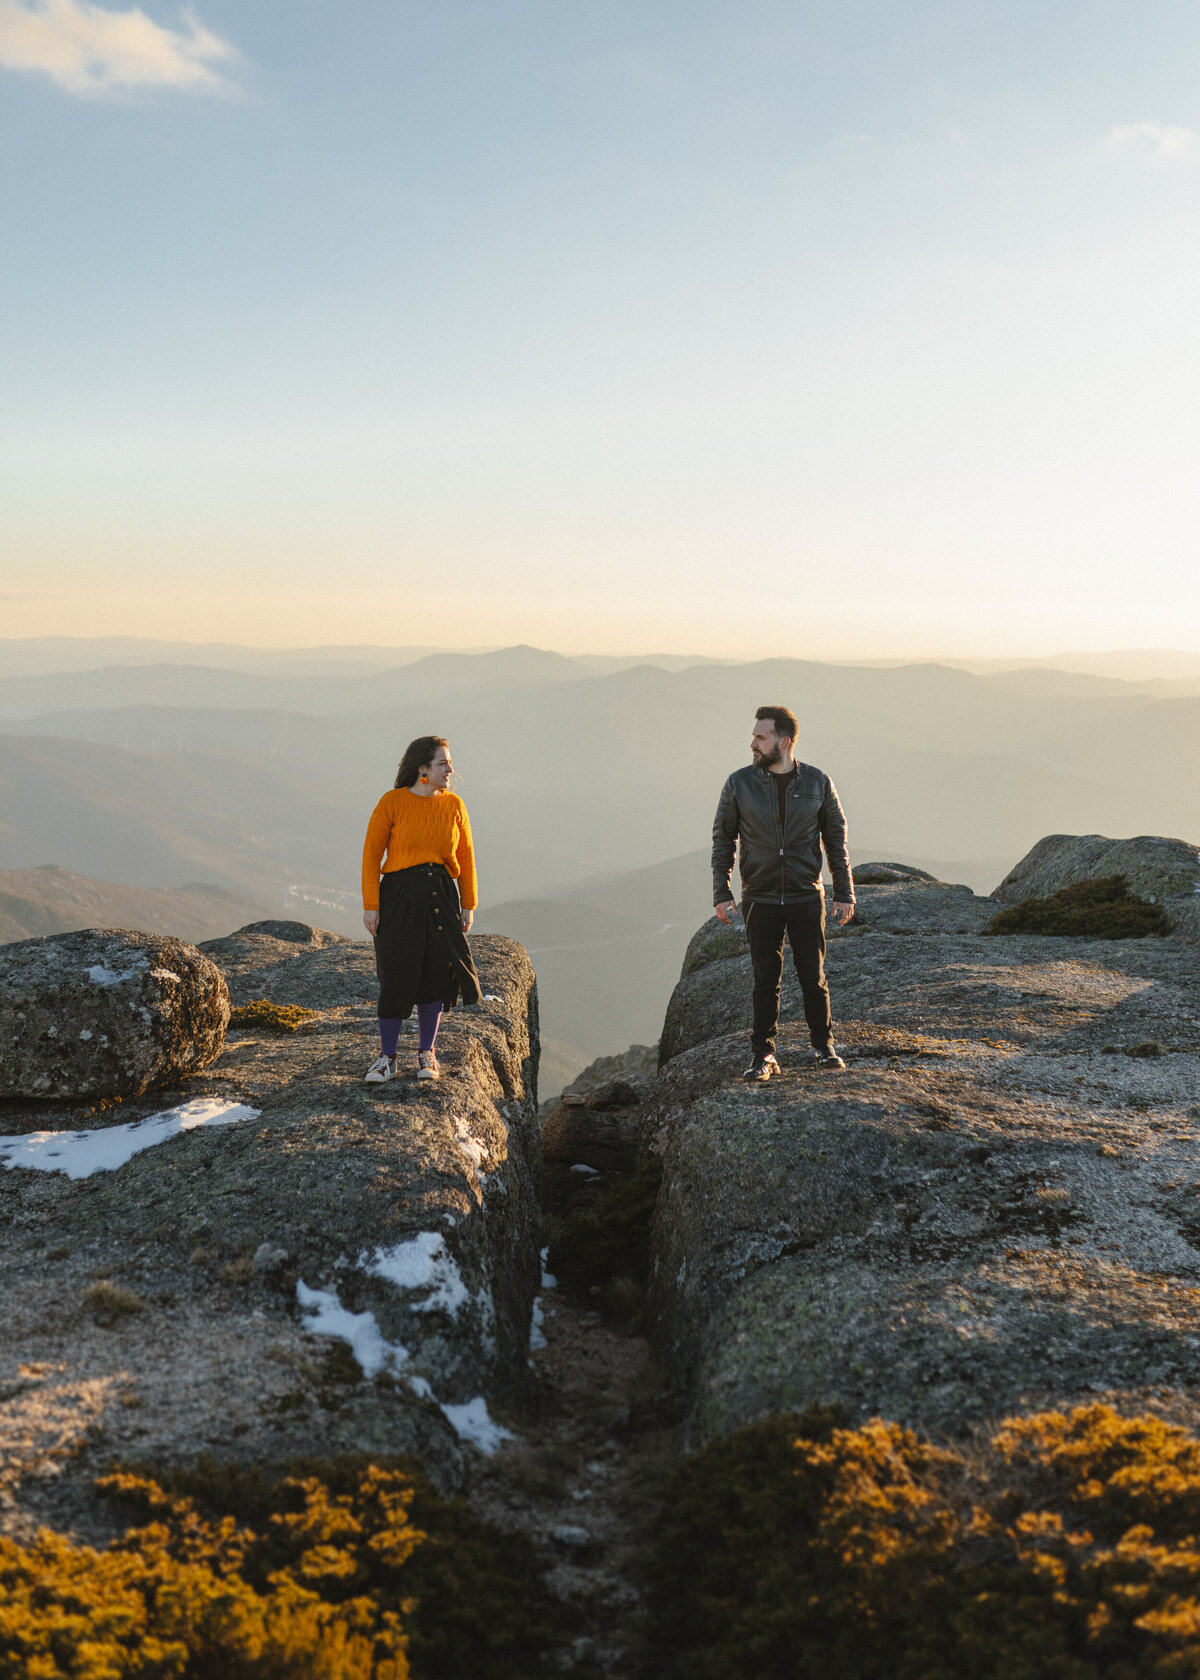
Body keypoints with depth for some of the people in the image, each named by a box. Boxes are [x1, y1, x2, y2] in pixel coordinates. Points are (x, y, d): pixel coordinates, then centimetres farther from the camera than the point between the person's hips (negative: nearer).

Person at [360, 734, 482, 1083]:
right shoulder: (392, 802, -7)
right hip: (399, 897, -3)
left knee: (436, 973, 5)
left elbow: (465, 857, 9)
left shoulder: (453, 805, 4)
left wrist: (468, 904, 5)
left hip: (441, 897, 3)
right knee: (396, 976, -1)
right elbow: (371, 854, -5)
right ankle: (387, 1057, 13)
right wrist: (370, 905, -9)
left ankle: (426, 1052, 21)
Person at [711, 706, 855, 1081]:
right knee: (765, 980, 4)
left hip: (807, 898, 0)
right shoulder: (739, 784, -2)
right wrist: (721, 894, -4)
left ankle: (824, 1047, 20)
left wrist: (844, 893, 2)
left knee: (813, 976, 5)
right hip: (760, 900, 0)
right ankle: (763, 1055, 13)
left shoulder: (817, 782, -1)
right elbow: (723, 839, 3)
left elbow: (836, 839, 5)